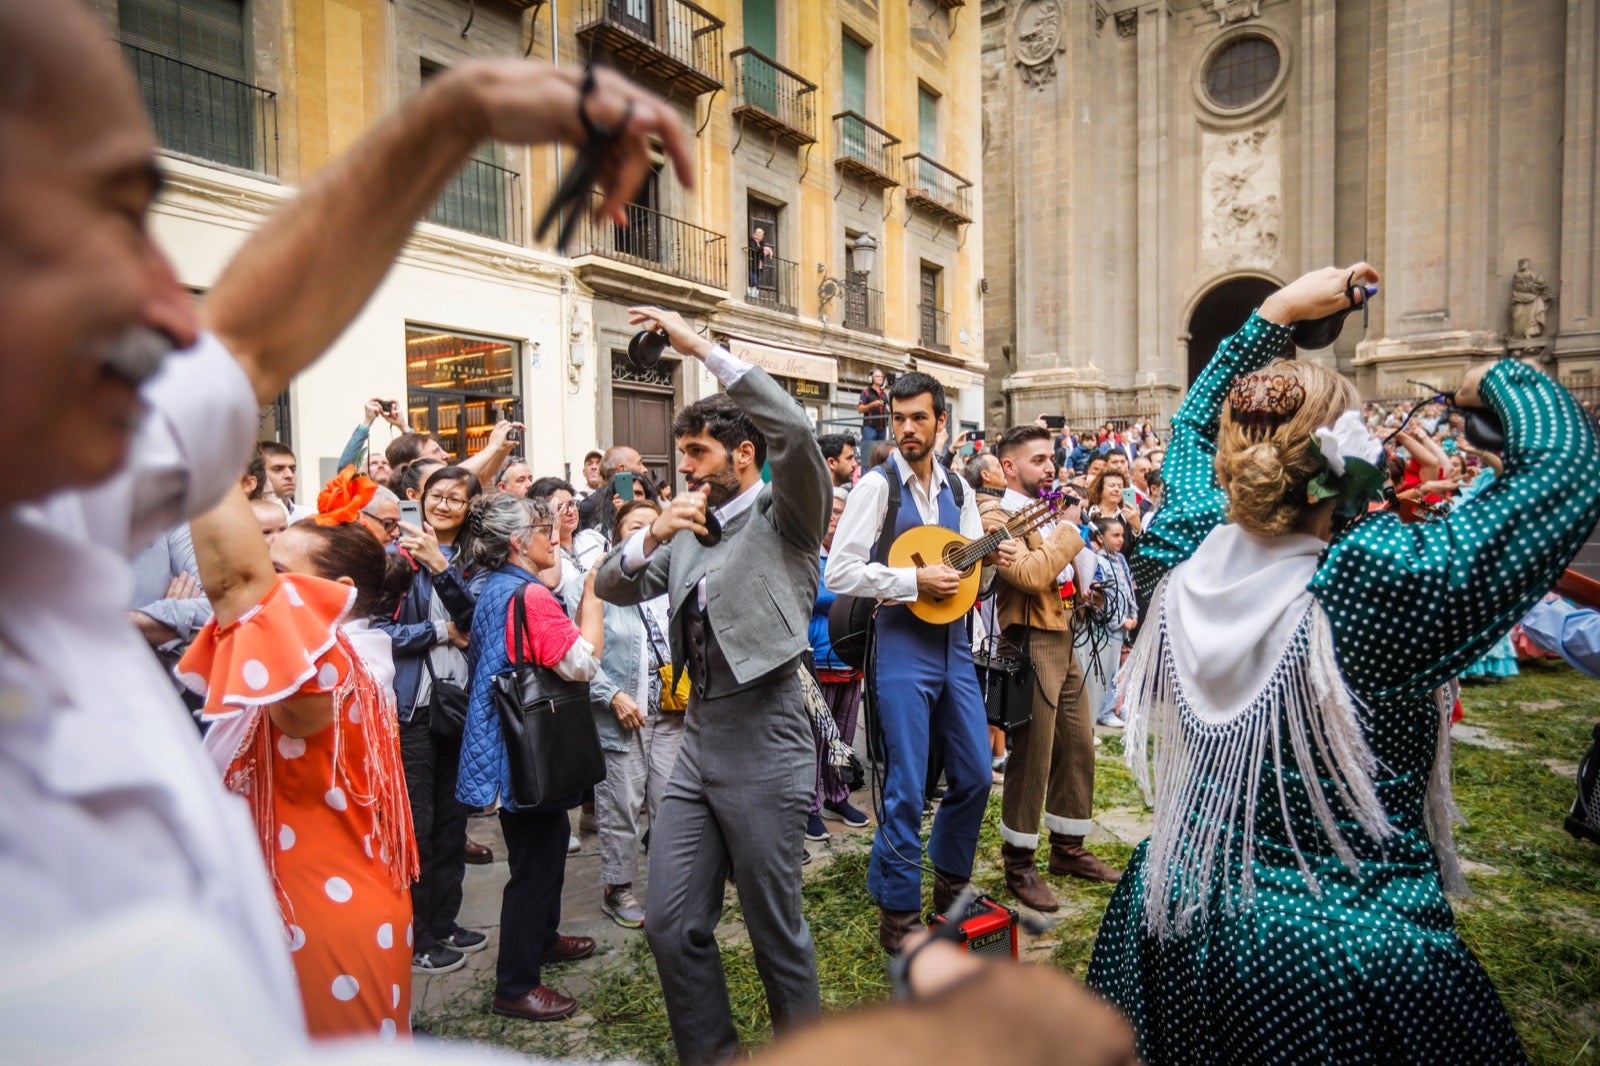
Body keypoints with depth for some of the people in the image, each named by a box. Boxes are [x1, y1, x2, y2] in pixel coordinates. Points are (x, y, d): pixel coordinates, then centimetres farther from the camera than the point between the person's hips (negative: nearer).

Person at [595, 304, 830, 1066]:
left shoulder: (785, 515, -5)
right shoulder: (687, 532, 15)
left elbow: (796, 431, -23)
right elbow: (609, 588, 10)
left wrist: (703, 347, -19)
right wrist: (652, 536, -9)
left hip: (765, 746, -7)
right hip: (696, 742, 7)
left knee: (776, 932, 8)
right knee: (672, 926, 10)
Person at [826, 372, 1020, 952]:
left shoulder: (957, 489, 11)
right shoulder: (877, 486, -8)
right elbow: (838, 573, -15)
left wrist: (991, 557, -3)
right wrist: (914, 581, -19)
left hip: (952, 639, 6)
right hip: (901, 643, -6)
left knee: (975, 775, 13)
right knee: (907, 789, 0)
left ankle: (950, 884, 36)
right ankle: (898, 913, 18)